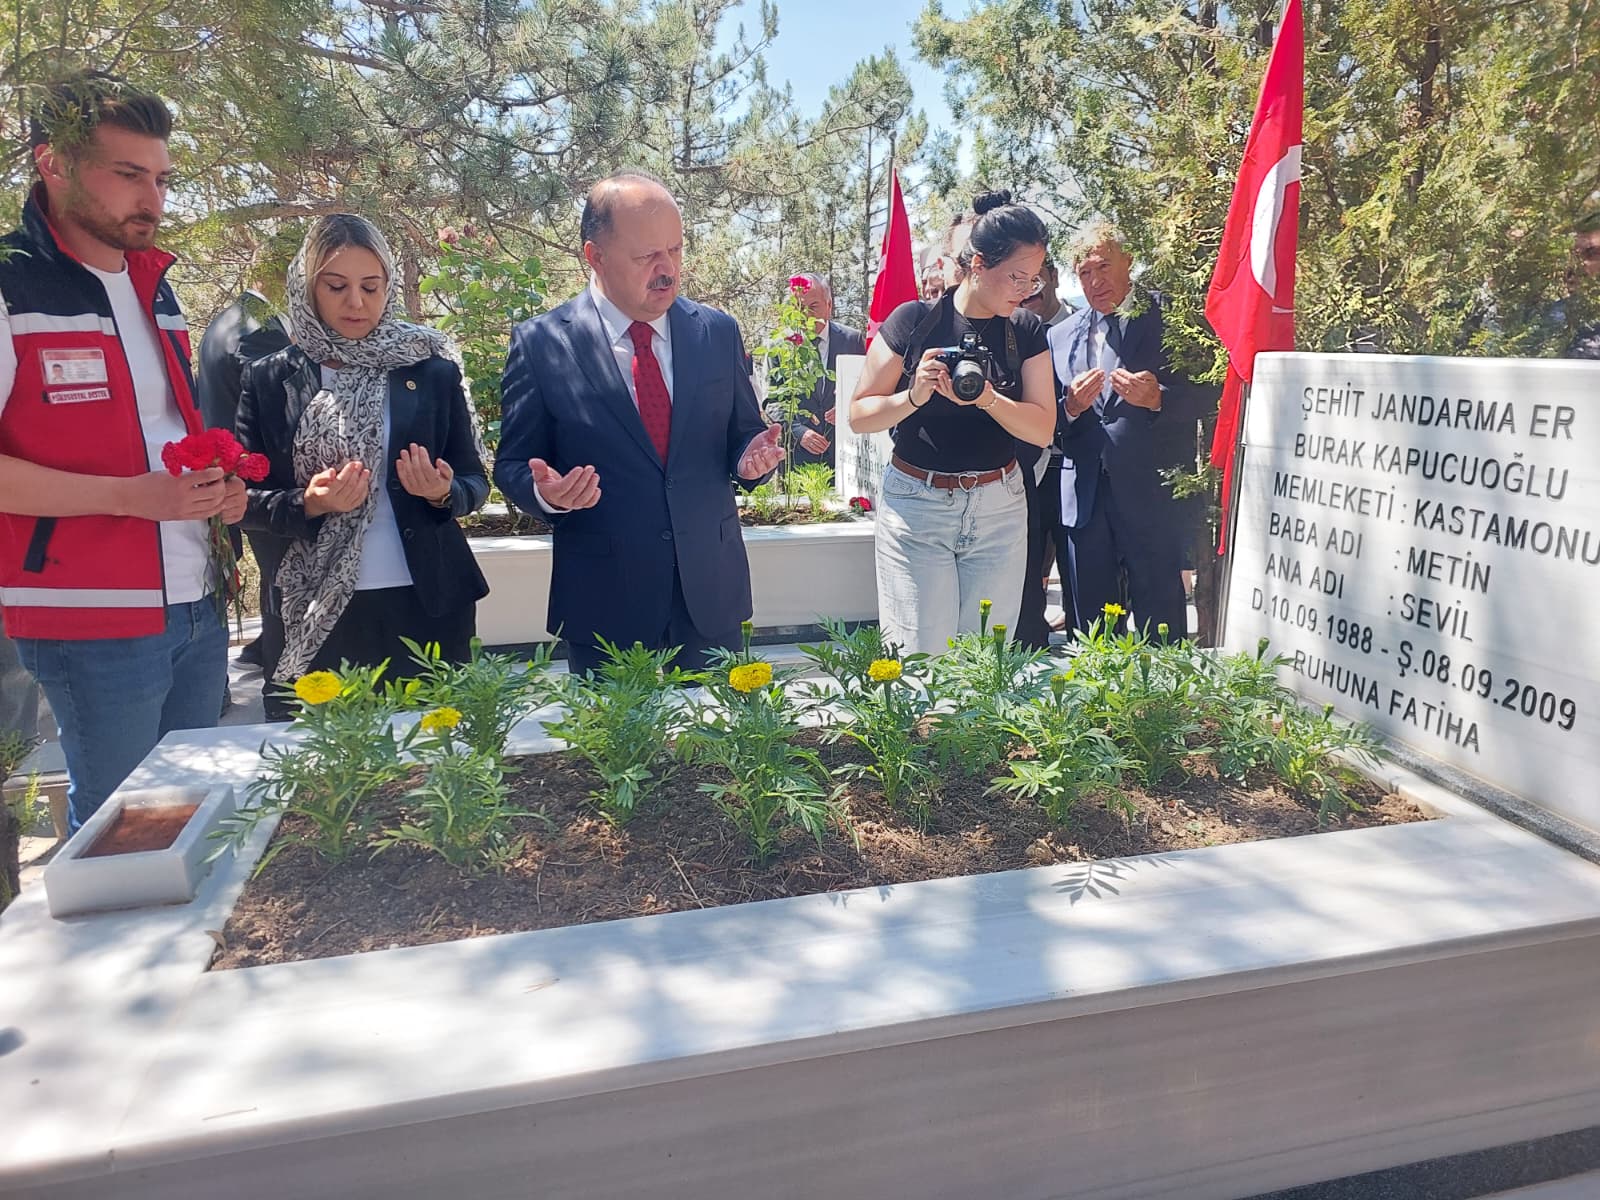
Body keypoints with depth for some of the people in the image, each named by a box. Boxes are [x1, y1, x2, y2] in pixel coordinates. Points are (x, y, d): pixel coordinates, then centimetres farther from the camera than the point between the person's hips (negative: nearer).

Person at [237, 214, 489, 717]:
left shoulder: (432, 370, 3)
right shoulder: (269, 379, 3)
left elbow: (474, 483, 6)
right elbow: (246, 500, 4)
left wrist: (443, 492, -15)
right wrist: (308, 504, -15)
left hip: (425, 606, 0)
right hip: (313, 616, 0)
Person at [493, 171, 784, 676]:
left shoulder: (718, 332, 3)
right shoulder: (541, 343, -5)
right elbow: (513, 465, 1)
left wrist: (750, 458, -11)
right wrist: (546, 492, -21)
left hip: (711, 594, 3)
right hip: (603, 601, -2)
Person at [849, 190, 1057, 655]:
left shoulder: (1026, 331, 4)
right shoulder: (913, 320, -5)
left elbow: (1042, 429, -2)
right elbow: (859, 416, -3)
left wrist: (987, 397, -20)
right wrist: (914, 395, -22)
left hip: (1000, 510, 3)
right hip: (916, 507, -3)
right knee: (921, 656, -3)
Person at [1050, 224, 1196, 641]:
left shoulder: (1166, 317, 3)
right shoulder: (1060, 336, 15)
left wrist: (1157, 399, -20)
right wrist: (1070, 407, -8)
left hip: (1149, 496, -3)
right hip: (1084, 498, 4)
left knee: (1162, 634, 1)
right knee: (1091, 632, 10)